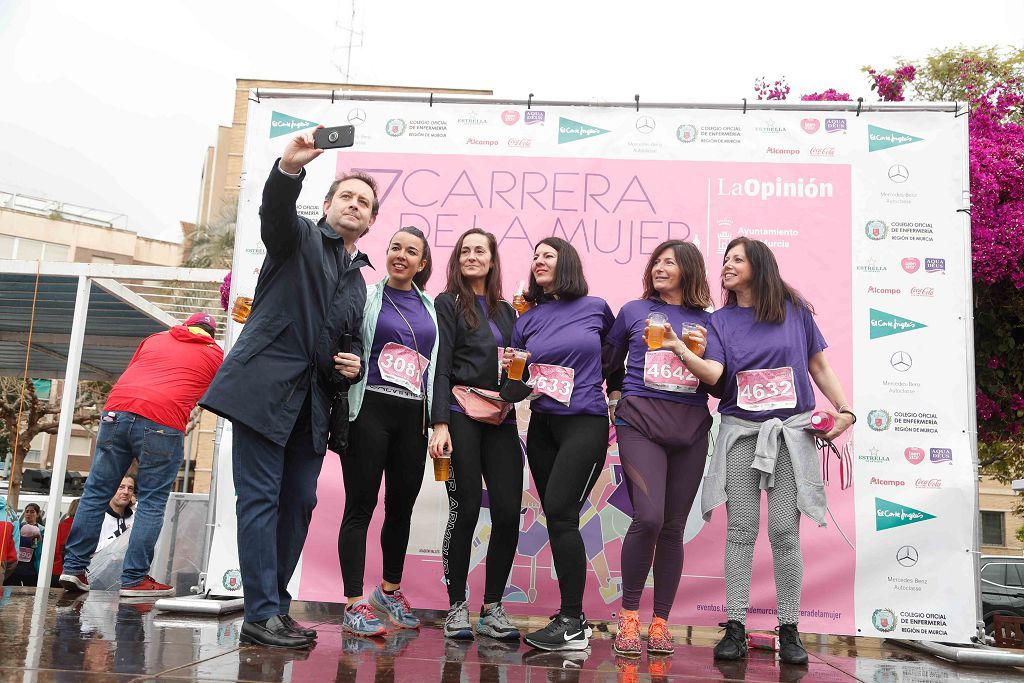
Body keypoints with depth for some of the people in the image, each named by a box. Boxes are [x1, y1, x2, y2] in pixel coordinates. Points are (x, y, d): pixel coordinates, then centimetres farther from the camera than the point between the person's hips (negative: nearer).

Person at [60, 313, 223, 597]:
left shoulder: (154, 339, 26)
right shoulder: (215, 354, 17)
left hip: (116, 411, 4)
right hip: (162, 423, -4)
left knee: (96, 493, 12)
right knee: (151, 503, 4)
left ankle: (73, 566, 14)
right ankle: (134, 579, 3)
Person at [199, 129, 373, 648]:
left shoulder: (358, 280, 23)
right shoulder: (300, 237, 4)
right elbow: (275, 211, -18)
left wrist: (353, 364, 7)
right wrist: (289, 168, -39)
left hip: (312, 402, 7)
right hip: (265, 388, -7)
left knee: (298, 504, 8)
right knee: (261, 500, -7)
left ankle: (274, 606, 18)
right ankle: (262, 615, -3)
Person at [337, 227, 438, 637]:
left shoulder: (430, 307, 15)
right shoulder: (367, 296, 5)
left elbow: (436, 364, 18)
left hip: (412, 418, 4)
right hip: (370, 409, -4)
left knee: (402, 507, 11)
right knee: (361, 505, -3)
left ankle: (390, 590, 29)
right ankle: (354, 604, 4)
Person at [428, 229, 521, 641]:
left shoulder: (506, 310, 19)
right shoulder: (449, 304, 5)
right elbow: (440, 367, -4)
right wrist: (439, 423, -13)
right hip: (461, 415, -4)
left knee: (508, 510, -3)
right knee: (466, 509, -5)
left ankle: (492, 608, 9)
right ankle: (457, 607, 10)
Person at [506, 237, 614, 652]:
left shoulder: (595, 308, 1)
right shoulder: (527, 321, 9)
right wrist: (510, 370, -6)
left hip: (585, 422, -5)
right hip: (542, 423, 5)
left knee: (559, 510, -17)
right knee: (557, 518, 6)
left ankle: (571, 625, -9)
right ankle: (574, 618, 17)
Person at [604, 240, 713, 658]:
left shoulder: (706, 321, 11)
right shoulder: (634, 310, 11)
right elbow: (610, 361, 22)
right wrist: (615, 395, 10)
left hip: (691, 427, 2)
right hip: (640, 421, -2)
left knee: (673, 526, 4)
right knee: (648, 517, -17)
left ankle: (660, 622, 17)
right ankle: (629, 615, 2)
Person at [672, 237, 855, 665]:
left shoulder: (794, 309, 6)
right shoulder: (720, 320, 8)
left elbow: (818, 365, 12)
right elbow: (713, 373, -9)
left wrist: (844, 410, 4)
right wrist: (682, 352, -24)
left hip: (791, 430, -1)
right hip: (740, 431, 1)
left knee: (784, 531, -2)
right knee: (741, 530, 0)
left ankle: (789, 630, 10)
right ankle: (735, 627, 6)